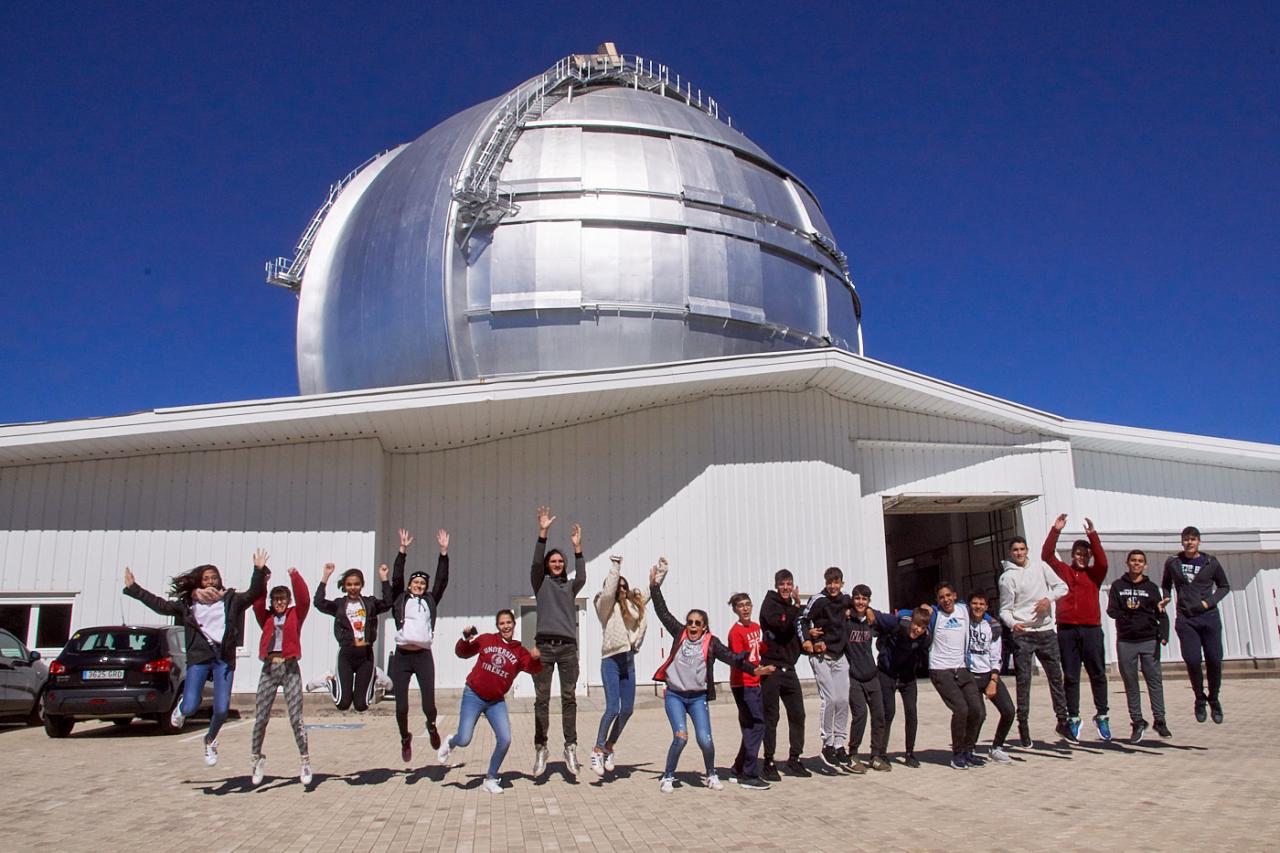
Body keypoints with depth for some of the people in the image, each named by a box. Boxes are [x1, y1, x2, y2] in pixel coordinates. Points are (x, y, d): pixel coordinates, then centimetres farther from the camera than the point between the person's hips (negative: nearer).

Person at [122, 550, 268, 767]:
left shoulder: (231, 600, 8)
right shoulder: (187, 604, 13)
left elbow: (253, 594, -4)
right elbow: (159, 605, 14)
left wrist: (259, 571, -20)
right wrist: (133, 588, 13)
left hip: (224, 658, 0)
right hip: (198, 658, 1)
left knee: (221, 710, -6)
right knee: (190, 708, -12)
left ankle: (210, 740, 27)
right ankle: (181, 707, 30)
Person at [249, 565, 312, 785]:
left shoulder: (295, 615, 7)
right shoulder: (266, 617, 12)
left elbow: (304, 599, -8)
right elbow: (257, 604, -3)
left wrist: (294, 576, -14)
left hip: (290, 668, -2)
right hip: (269, 668, 3)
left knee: (296, 717, -4)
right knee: (260, 718, 3)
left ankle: (305, 761, 2)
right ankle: (256, 758, 18)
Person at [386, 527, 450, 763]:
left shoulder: (430, 601, 14)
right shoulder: (400, 599, 11)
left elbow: (442, 580, 7)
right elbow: (397, 578, 1)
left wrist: (443, 552, 0)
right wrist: (403, 551, -5)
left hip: (423, 655, 0)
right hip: (401, 656, 0)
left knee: (429, 703, -6)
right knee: (401, 705, 2)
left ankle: (431, 726, 28)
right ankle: (405, 739, 28)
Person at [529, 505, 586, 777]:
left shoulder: (570, 586, 15)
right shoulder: (541, 582, 10)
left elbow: (582, 578, -6)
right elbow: (536, 562, -6)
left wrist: (578, 547, -12)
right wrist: (543, 532, -15)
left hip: (568, 646, 2)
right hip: (544, 646, -1)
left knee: (569, 699, 2)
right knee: (541, 700, 0)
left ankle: (570, 749, 6)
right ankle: (540, 750, 4)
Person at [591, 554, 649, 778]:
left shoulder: (634, 604, 10)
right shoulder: (606, 606, -4)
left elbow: (651, 589, 22)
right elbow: (608, 591, -24)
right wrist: (615, 566, -20)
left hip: (629, 662, 6)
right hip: (611, 661, -6)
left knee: (627, 709, 7)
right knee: (612, 709, -14)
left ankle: (609, 747, 24)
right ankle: (597, 751, -1)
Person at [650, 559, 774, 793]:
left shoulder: (711, 642, -2)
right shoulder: (679, 633, 0)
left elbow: (732, 657, -11)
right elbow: (662, 612, 1)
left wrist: (753, 669, -25)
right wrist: (655, 585, -2)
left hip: (698, 697, 0)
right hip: (674, 695, 0)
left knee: (705, 740, -8)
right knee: (680, 737, -14)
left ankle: (711, 775, 20)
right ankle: (667, 777, 6)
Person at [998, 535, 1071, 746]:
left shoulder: (1040, 567, 7)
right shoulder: (1007, 577, -4)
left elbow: (1062, 586, 9)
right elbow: (1005, 609, -6)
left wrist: (1049, 598, -9)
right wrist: (1012, 623, -25)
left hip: (1046, 631, 4)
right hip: (1022, 634, -3)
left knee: (1056, 677, 10)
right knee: (1023, 681, -1)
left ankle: (1063, 722, 22)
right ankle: (1023, 726, 6)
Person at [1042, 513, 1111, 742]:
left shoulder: (1094, 574, 9)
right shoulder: (1063, 570, 9)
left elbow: (1102, 561, -10)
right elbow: (1046, 555, -1)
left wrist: (1093, 535, -17)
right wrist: (1055, 530, -8)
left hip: (1091, 628, 0)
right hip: (1067, 629, 0)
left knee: (1098, 674, 3)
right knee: (1070, 676, 5)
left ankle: (1101, 716, 13)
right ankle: (1073, 718, 11)